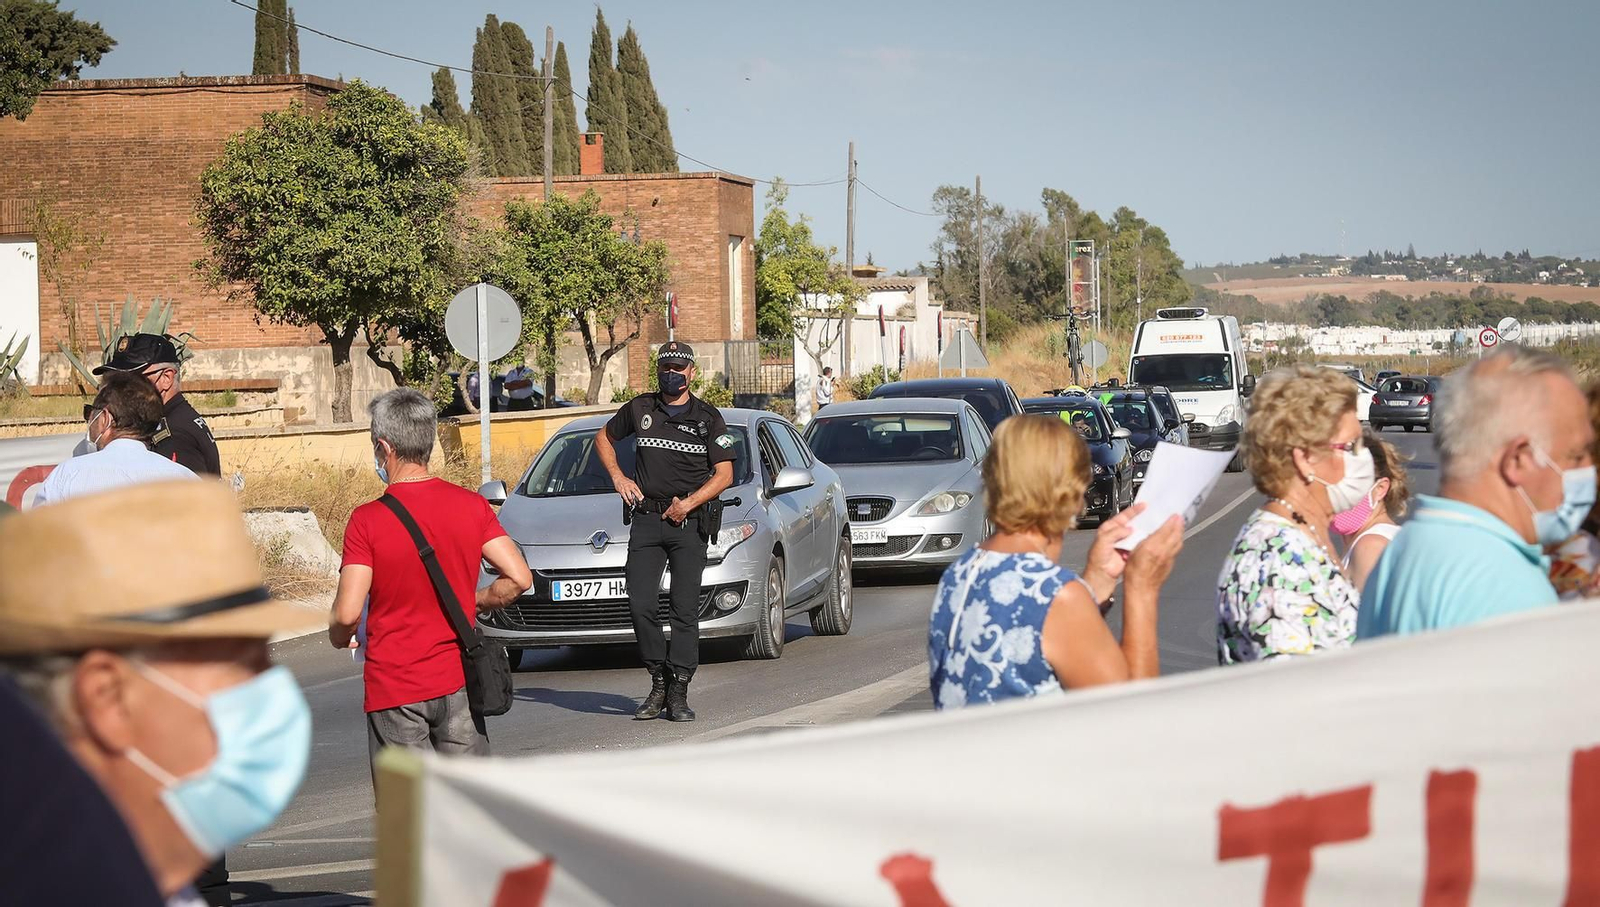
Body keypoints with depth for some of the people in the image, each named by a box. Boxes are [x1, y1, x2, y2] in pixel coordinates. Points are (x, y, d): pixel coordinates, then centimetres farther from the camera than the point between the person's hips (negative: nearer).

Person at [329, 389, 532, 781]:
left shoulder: (368, 521, -13)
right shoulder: (472, 506, -2)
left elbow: (348, 613, -17)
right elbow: (519, 578, -4)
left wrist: (339, 638, 5)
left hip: (394, 690, -3)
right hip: (458, 684, 3)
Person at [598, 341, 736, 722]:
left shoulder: (708, 417, 4)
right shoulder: (639, 409, 10)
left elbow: (724, 475, 0)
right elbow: (604, 438, 26)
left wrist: (688, 504, -12)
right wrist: (618, 478, 10)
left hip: (689, 523, -2)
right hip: (646, 519, 2)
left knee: (685, 610, -4)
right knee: (640, 604, -7)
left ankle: (678, 693, -2)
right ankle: (659, 682, 6)